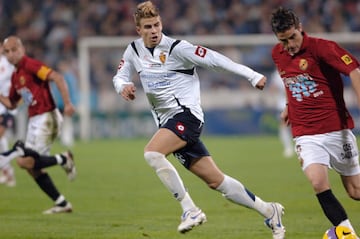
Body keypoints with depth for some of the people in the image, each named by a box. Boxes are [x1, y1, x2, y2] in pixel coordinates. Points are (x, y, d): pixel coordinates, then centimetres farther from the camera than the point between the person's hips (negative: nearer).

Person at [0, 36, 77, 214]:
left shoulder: (31, 65, -11)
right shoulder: (15, 76, 16)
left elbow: (57, 78, -21)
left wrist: (67, 103, -28)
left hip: (46, 118, -10)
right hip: (34, 121, 10)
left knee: (24, 161, -17)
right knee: (32, 166, 8)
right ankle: (62, 204, 14)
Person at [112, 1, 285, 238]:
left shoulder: (176, 48, -11)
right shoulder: (134, 51, 8)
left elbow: (215, 60, -10)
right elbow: (119, 77, 19)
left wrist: (253, 76, -12)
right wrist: (123, 86, -6)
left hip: (186, 114, -6)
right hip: (168, 121, 7)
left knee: (152, 153, -29)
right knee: (216, 180, 6)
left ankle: (190, 209, -22)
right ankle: (268, 211, 17)